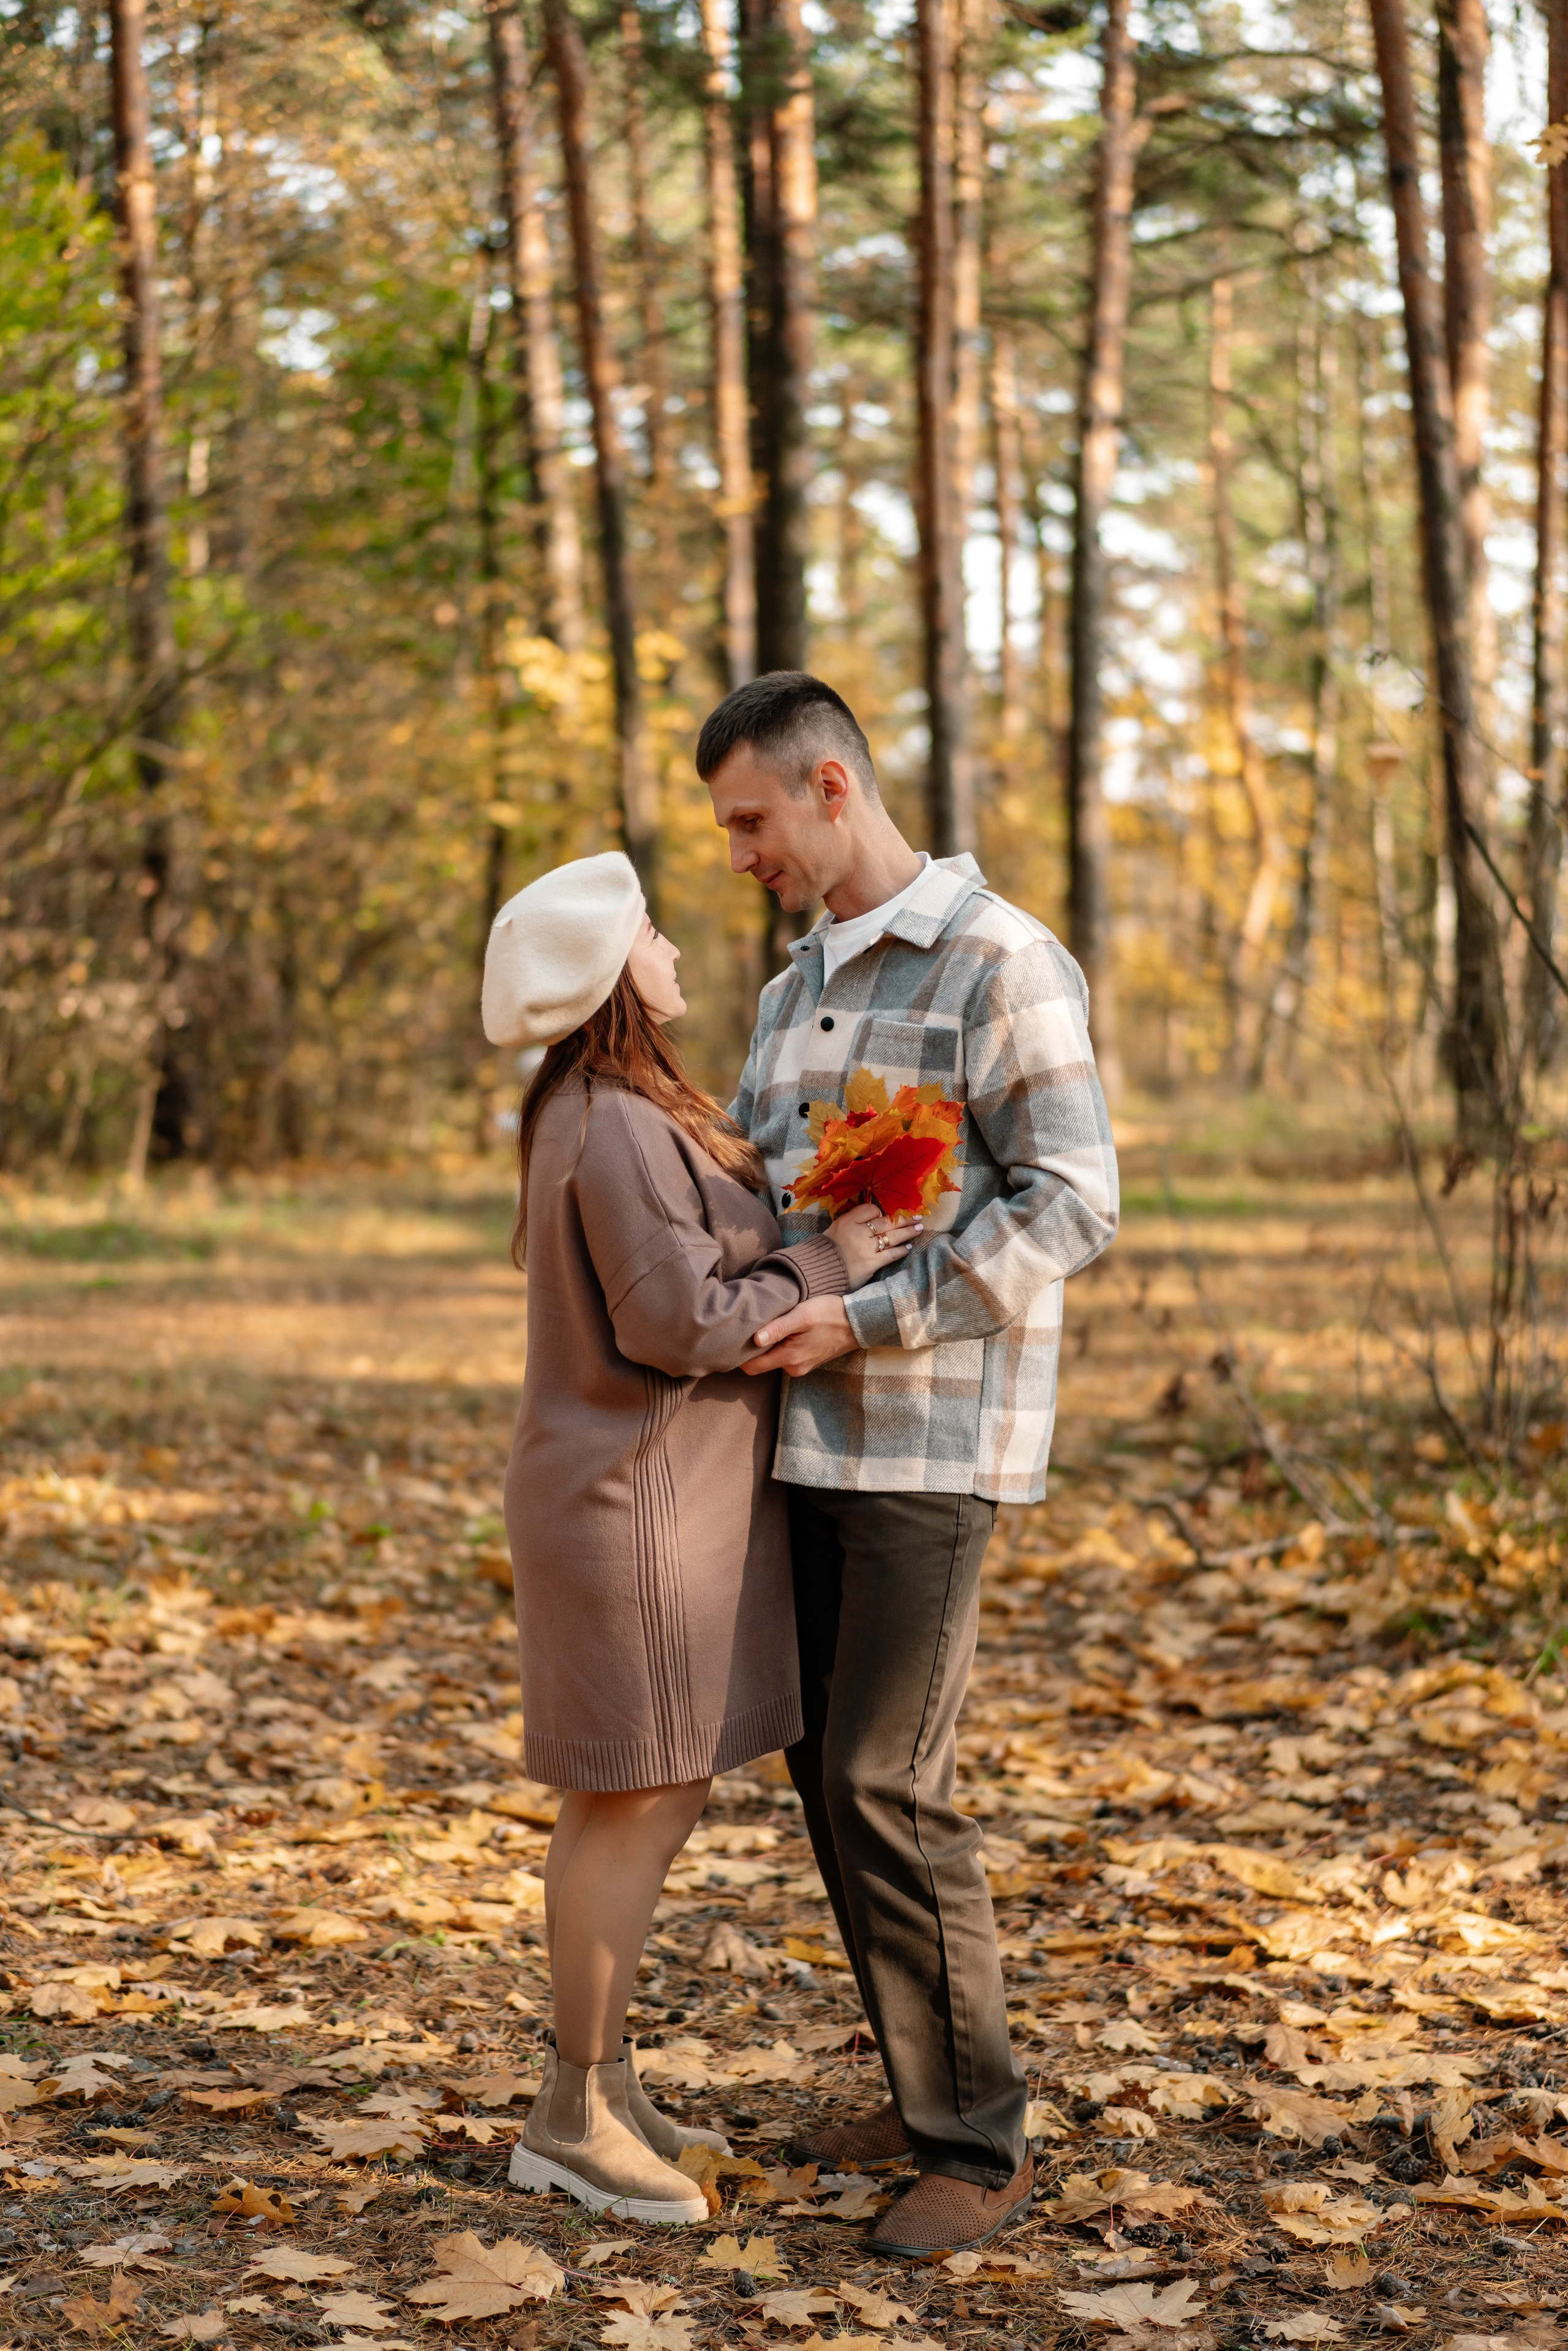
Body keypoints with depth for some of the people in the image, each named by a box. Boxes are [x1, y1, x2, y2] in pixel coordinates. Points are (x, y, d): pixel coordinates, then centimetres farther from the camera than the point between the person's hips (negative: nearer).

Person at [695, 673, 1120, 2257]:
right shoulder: (795, 995, 16)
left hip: (938, 1445, -8)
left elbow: (1070, 1207, -17)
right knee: (830, 1772, 10)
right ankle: (926, 2089, 24)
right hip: (813, 1442, 8)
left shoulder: (1001, 962, -10)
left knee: (885, 1785, -10)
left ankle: (976, 2143, 2)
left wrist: (866, 1322, -22)